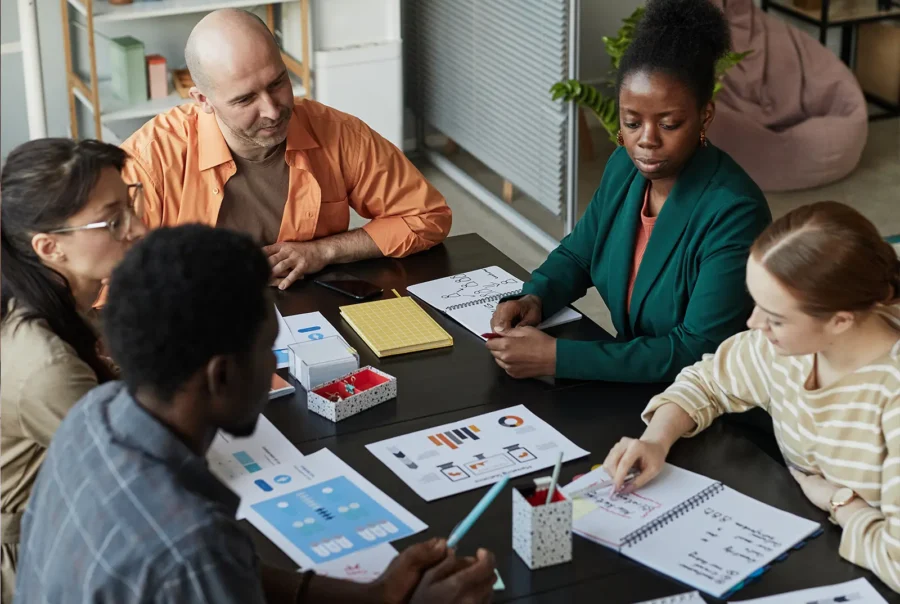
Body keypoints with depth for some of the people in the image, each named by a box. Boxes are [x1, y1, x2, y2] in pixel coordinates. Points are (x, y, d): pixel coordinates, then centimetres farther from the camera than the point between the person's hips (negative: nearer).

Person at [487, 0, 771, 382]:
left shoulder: (734, 213, -22)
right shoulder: (624, 168, -1)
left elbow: (698, 351, -25)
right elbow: (577, 255, 15)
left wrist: (556, 358, -28)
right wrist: (535, 299, -7)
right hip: (628, 380, 6)